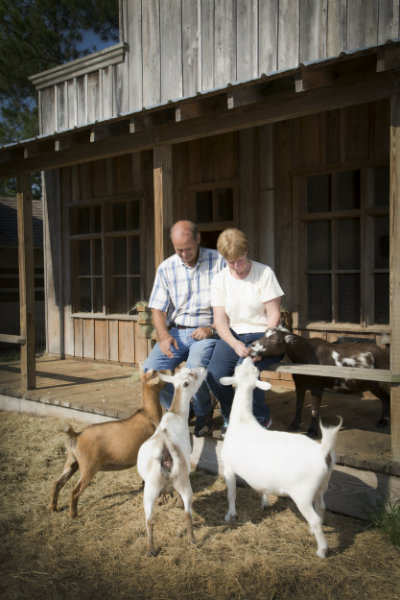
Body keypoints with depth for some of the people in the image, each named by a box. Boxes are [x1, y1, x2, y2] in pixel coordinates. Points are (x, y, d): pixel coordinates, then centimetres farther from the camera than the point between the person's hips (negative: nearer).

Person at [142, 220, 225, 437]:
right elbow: (158, 309, 6)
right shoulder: (166, 268, 7)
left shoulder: (217, 261, 0)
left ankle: (203, 412, -1)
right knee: (150, 369, -20)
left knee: (195, 366, -33)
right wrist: (164, 336, -13)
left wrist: (211, 328, -14)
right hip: (176, 332, 4)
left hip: (207, 332, -3)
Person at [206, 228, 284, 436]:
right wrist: (235, 344, -20)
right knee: (214, 375, -24)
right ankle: (231, 417, 9)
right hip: (232, 335, 3)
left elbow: (274, 314, -6)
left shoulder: (264, 273, -4)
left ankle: (261, 420, -2)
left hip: (263, 334, -3)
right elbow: (219, 320, -1)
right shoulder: (219, 280, 4)